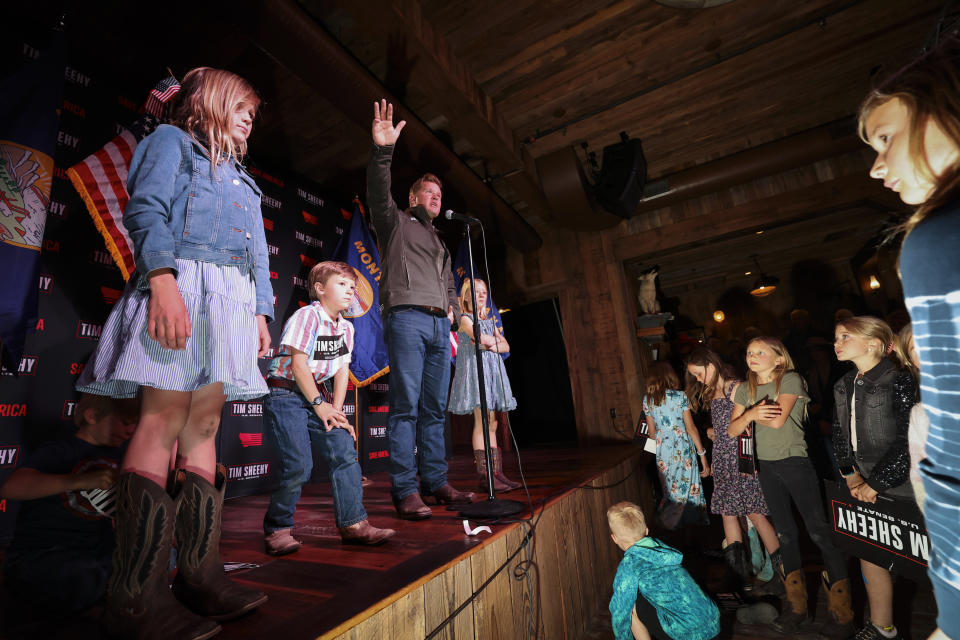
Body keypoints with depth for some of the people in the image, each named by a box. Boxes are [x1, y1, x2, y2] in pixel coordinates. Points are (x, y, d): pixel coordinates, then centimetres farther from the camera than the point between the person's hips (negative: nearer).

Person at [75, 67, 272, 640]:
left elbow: (259, 253, 25)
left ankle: (200, 576, 6)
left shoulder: (241, 178, 32)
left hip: (234, 300, 7)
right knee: (165, 421, -13)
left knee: (204, 426, 1)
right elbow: (147, 212, -5)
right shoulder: (172, 141, 13)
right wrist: (163, 280, -20)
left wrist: (261, 311, 14)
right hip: (183, 284, -7)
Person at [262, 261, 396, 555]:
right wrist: (319, 404, -12)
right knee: (299, 465, -14)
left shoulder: (346, 327, 7)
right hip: (285, 395, -7)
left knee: (345, 450, -2)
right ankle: (277, 528, 10)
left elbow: (342, 370, 7)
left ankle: (353, 523, 6)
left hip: (316, 395, 7)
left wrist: (336, 409, -2)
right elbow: (298, 364, -17)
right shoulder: (307, 316, -14)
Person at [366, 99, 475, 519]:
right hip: (407, 318, -6)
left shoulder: (439, 243, 31)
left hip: (440, 326, 7)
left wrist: (453, 310, 11)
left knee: (435, 409, 5)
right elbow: (378, 194, -7)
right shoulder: (396, 222, 13)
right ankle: (404, 491, -5)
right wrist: (383, 150, -22)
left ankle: (435, 482, 11)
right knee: (405, 406, -10)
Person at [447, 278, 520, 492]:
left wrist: (491, 345, -5)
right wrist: (495, 340, 4)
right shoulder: (465, 319, 2)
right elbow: (481, 337, -15)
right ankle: (484, 475, -10)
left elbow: (506, 346, 14)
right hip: (474, 369, -7)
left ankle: (497, 472, 5)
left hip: (492, 370, 7)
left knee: (492, 423, 3)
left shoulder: (490, 321, 22)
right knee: (481, 421, -12)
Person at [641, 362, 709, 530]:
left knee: (670, 491, 14)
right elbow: (691, 428, -7)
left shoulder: (647, 399, 2)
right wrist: (702, 454, 0)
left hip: (663, 452, 3)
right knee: (690, 489, 7)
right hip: (683, 448, -3)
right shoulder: (680, 396, -8)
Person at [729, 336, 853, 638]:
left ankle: (842, 613, 15)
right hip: (766, 466, 5)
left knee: (819, 532, -2)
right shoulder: (745, 390, 6)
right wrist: (750, 414, -16)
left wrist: (749, 415, -7)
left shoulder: (790, 380, -9)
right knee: (785, 533, 15)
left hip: (795, 462, -5)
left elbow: (777, 420, -22)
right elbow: (732, 430, 1)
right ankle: (796, 606, 28)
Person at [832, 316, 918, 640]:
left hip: (896, 486, -6)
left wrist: (876, 483, -14)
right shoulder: (844, 386, 5)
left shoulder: (899, 381, -15)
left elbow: (908, 441, -16)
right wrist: (850, 474, 3)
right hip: (862, 485, 6)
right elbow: (839, 433, 10)